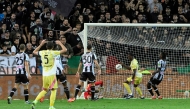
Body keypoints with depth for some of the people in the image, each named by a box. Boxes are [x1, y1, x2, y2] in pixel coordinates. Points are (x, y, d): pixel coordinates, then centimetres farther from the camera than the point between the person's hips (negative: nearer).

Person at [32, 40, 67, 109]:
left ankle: (35, 101, 2)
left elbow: (34, 52, 25)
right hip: (51, 75, -5)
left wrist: (41, 44, 27)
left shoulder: (42, 53, 3)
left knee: (44, 90, 18)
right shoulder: (53, 53, -9)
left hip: (44, 75, 5)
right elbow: (64, 50, -9)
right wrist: (60, 43, 7)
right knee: (53, 90, 2)